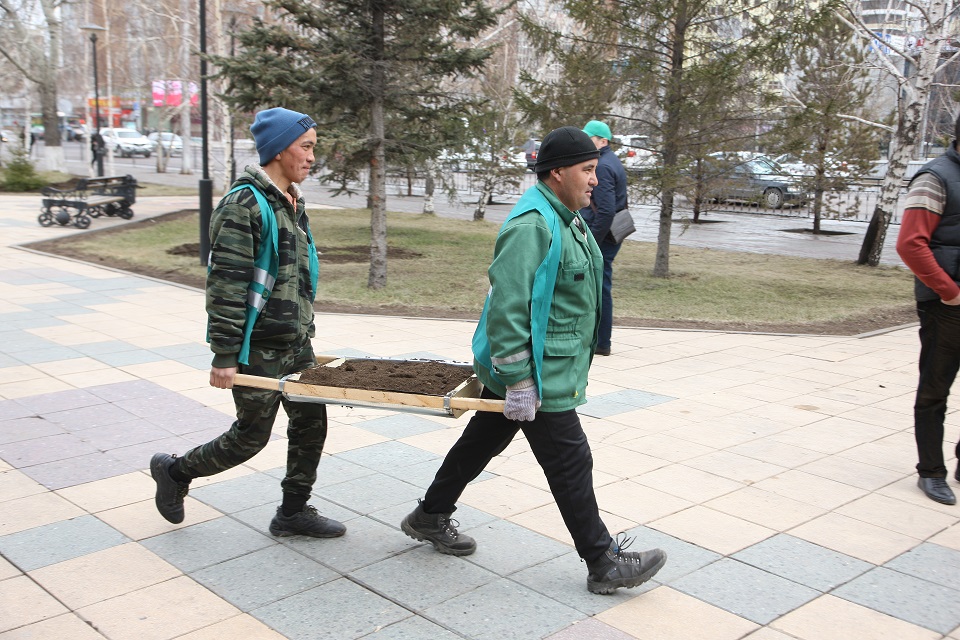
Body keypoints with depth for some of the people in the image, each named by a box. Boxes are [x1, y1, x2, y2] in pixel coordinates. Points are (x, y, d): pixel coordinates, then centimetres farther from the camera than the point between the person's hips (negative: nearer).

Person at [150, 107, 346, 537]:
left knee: (311, 424, 10)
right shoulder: (245, 204, -19)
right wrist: (224, 356, -21)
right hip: (258, 351, -9)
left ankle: (293, 512, 25)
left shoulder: (291, 201, 11)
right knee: (250, 437, 4)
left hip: (296, 344, 9)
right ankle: (174, 472, 28)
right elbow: (225, 286, -21)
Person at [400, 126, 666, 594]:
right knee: (570, 463, -1)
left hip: (548, 368, 11)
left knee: (482, 440, 20)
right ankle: (604, 564, 12)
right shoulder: (531, 226, -22)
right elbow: (506, 306, -27)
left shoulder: (566, 218, 12)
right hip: (536, 377, -11)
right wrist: (519, 381, -26)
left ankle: (430, 518, 36)